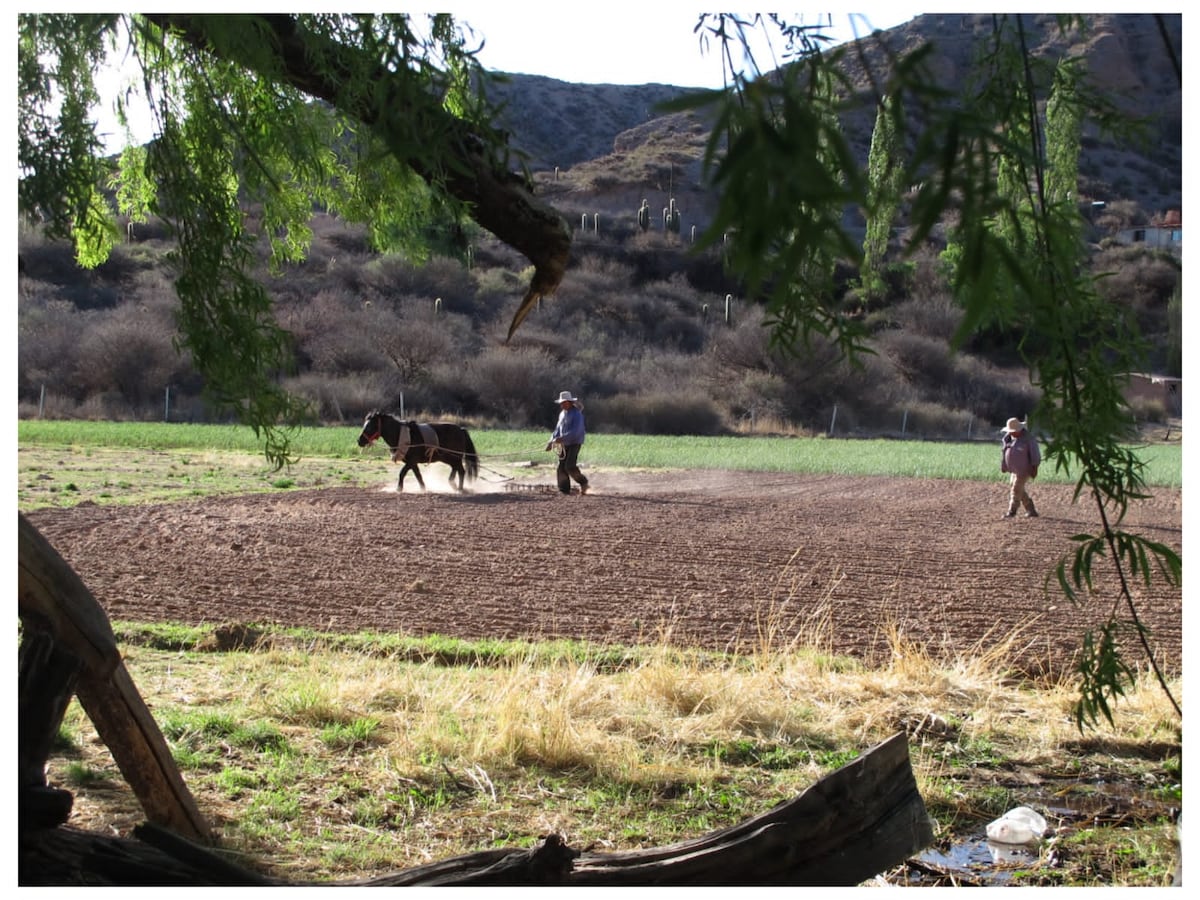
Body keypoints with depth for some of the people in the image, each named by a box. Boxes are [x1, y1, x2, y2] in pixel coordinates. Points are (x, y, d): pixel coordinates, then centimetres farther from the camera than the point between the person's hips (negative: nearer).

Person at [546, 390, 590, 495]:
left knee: (570, 466, -16)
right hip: (564, 444, 8)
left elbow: (575, 431, -24)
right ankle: (564, 490, 7)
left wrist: (562, 438, -31)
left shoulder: (576, 414, -15)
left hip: (574, 443, -8)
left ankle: (583, 483, 5)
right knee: (561, 467, 2)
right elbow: (558, 429, 16)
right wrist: (552, 440, 3)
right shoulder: (562, 413, 11)